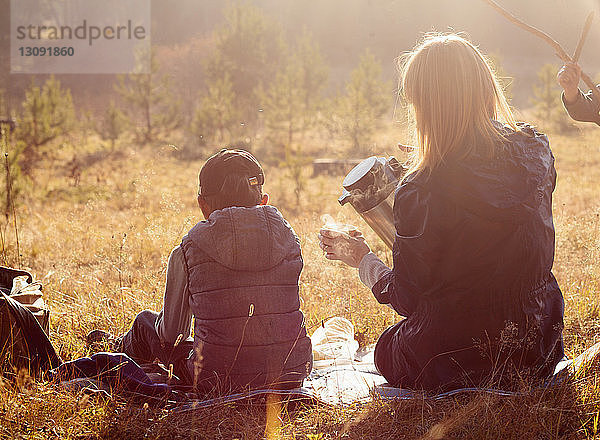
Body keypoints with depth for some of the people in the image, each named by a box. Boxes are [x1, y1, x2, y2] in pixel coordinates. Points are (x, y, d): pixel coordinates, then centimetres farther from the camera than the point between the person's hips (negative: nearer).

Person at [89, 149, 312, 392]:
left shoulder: (188, 251, -8)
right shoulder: (289, 240, 0)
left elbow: (172, 334, 2)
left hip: (219, 382, -3)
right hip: (293, 375, 3)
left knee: (146, 321, 25)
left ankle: (121, 348, 58)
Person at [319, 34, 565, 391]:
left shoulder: (423, 191, -24)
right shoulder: (537, 154, -8)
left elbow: (406, 300, -12)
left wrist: (361, 259, 7)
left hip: (456, 364, -5)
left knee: (387, 350, 28)